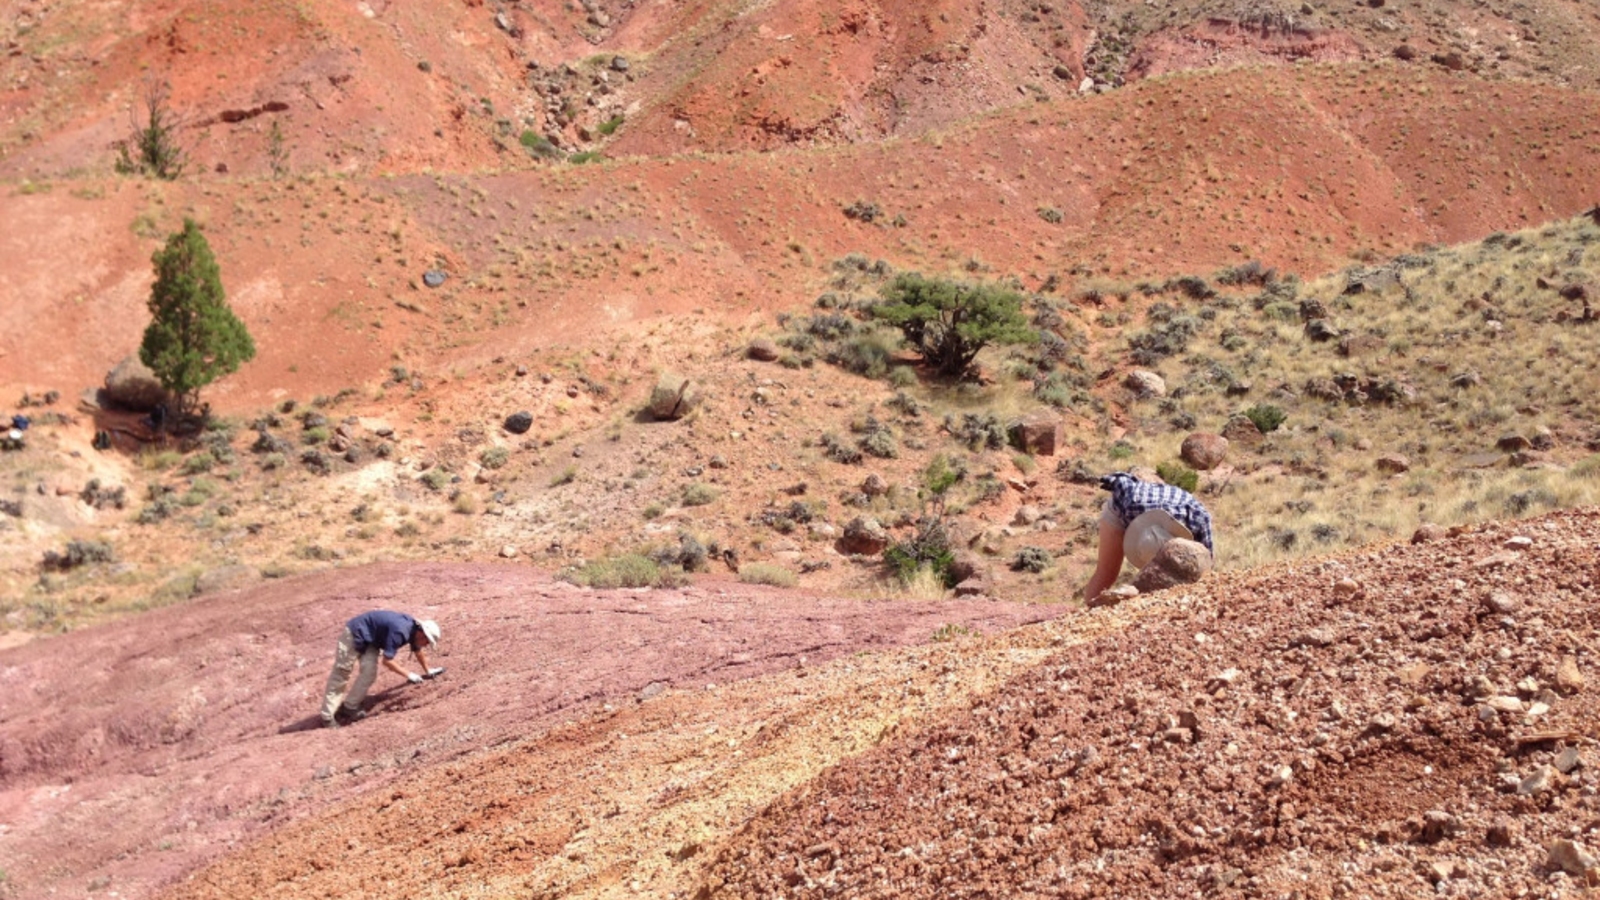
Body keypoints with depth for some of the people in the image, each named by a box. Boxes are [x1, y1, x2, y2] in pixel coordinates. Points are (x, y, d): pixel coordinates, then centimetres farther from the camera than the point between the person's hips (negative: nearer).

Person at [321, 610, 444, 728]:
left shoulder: (414, 628, -6)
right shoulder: (399, 632, -33)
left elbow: (418, 650, 16)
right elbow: (387, 661, -32)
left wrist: (427, 670, 28)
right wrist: (409, 674, -26)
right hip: (356, 633, -8)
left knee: (369, 673, -5)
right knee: (341, 674, -4)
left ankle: (349, 708, 6)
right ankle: (327, 716, -2)